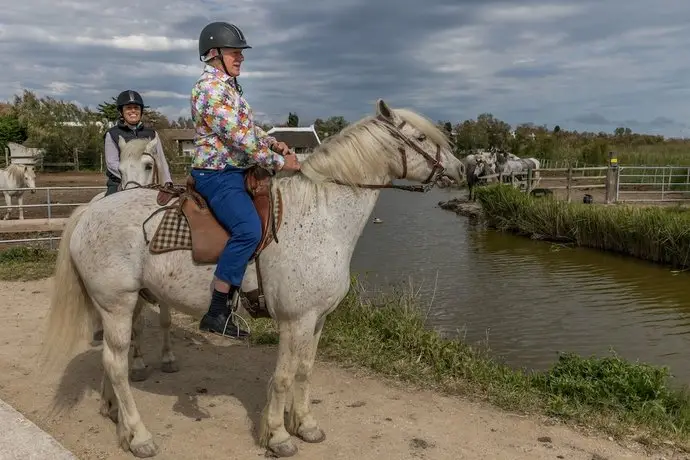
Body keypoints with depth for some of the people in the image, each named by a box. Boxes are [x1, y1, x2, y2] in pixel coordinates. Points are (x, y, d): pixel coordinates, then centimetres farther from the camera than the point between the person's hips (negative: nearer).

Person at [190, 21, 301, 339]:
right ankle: (216, 313, -21)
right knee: (248, 229, -27)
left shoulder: (228, 86, 16)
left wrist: (274, 143, 4)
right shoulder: (211, 88, -16)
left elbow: (249, 127, 22)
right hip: (217, 175, -11)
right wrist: (279, 162, -18)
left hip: (237, 170, 11)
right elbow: (239, 137, -23)